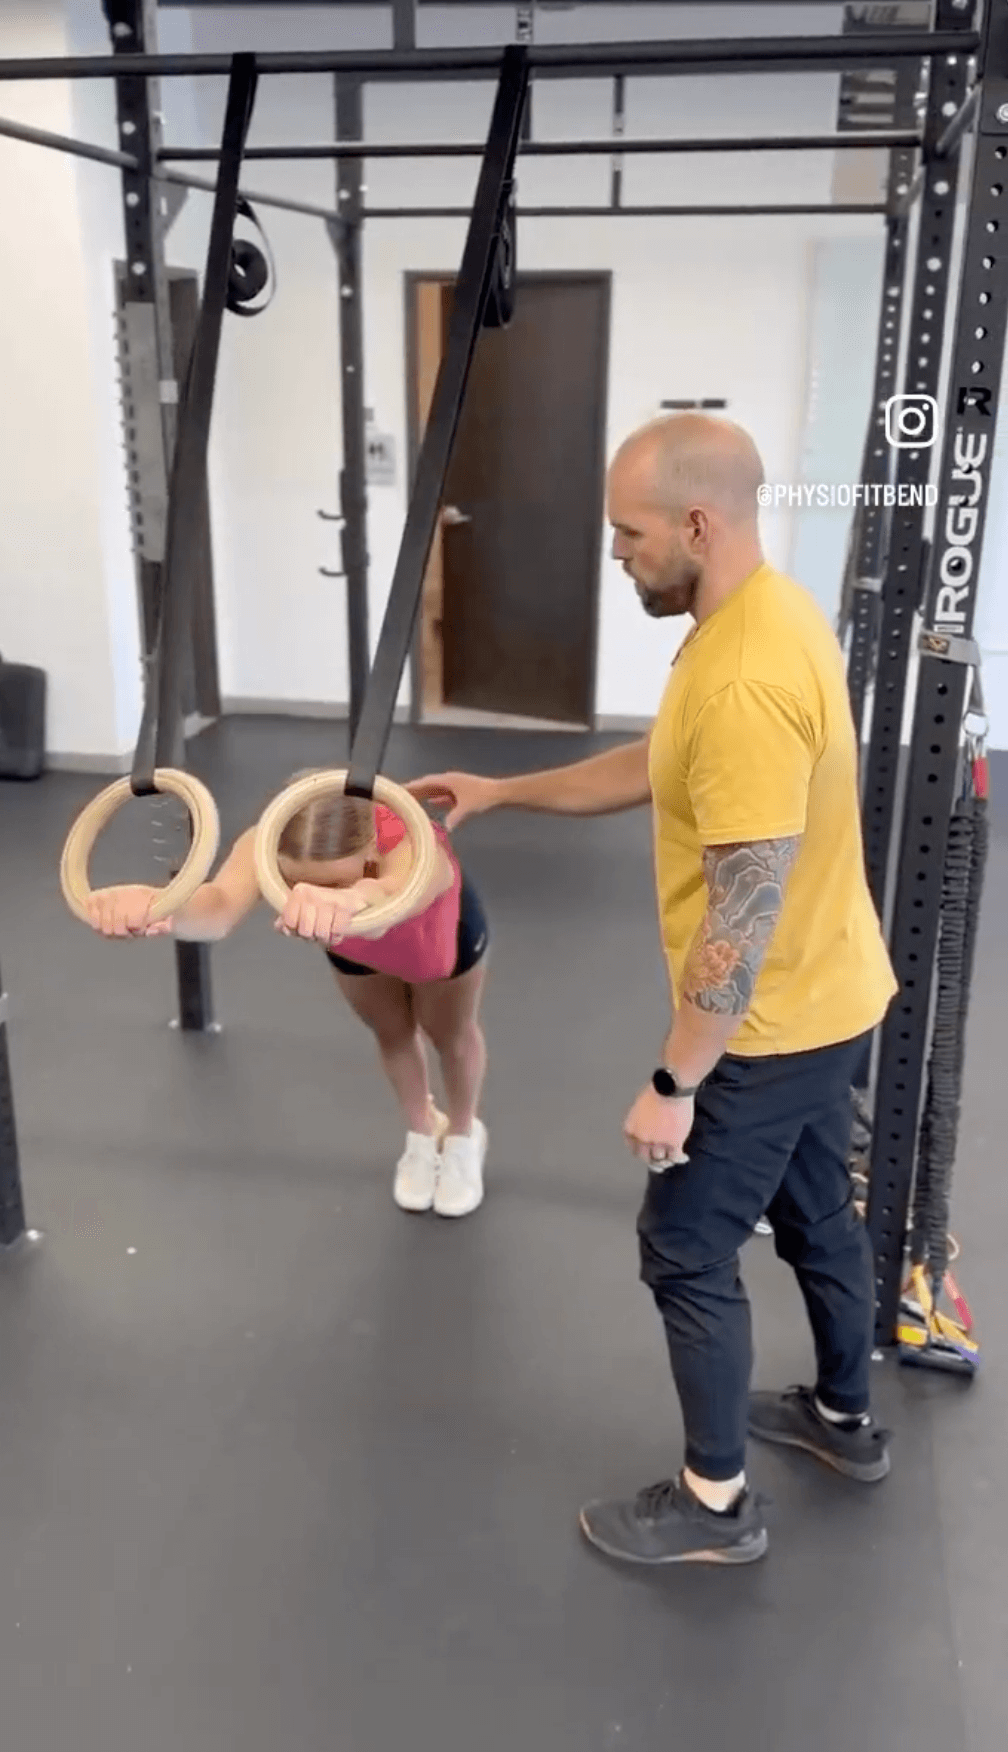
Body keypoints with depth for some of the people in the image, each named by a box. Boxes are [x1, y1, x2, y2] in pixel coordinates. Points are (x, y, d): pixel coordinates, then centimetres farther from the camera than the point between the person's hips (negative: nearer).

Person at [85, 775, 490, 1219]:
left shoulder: (414, 846, -50)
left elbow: (397, 891, -75)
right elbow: (221, 907, -66)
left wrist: (352, 900, -98)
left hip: (442, 927, -2)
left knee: (451, 1033, 20)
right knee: (393, 1034, 23)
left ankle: (463, 1135, 52)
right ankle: (422, 1133, 54)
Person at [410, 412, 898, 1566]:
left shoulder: (745, 680, -30)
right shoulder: (767, 615, 4)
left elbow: (743, 916, -29)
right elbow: (659, 766, 15)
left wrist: (673, 1082, -21)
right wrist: (502, 793, 15)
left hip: (769, 1027, -10)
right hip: (827, 999, 10)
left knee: (686, 1252, 6)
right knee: (815, 1216, 25)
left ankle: (715, 1504, 25)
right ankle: (844, 1419, 47)